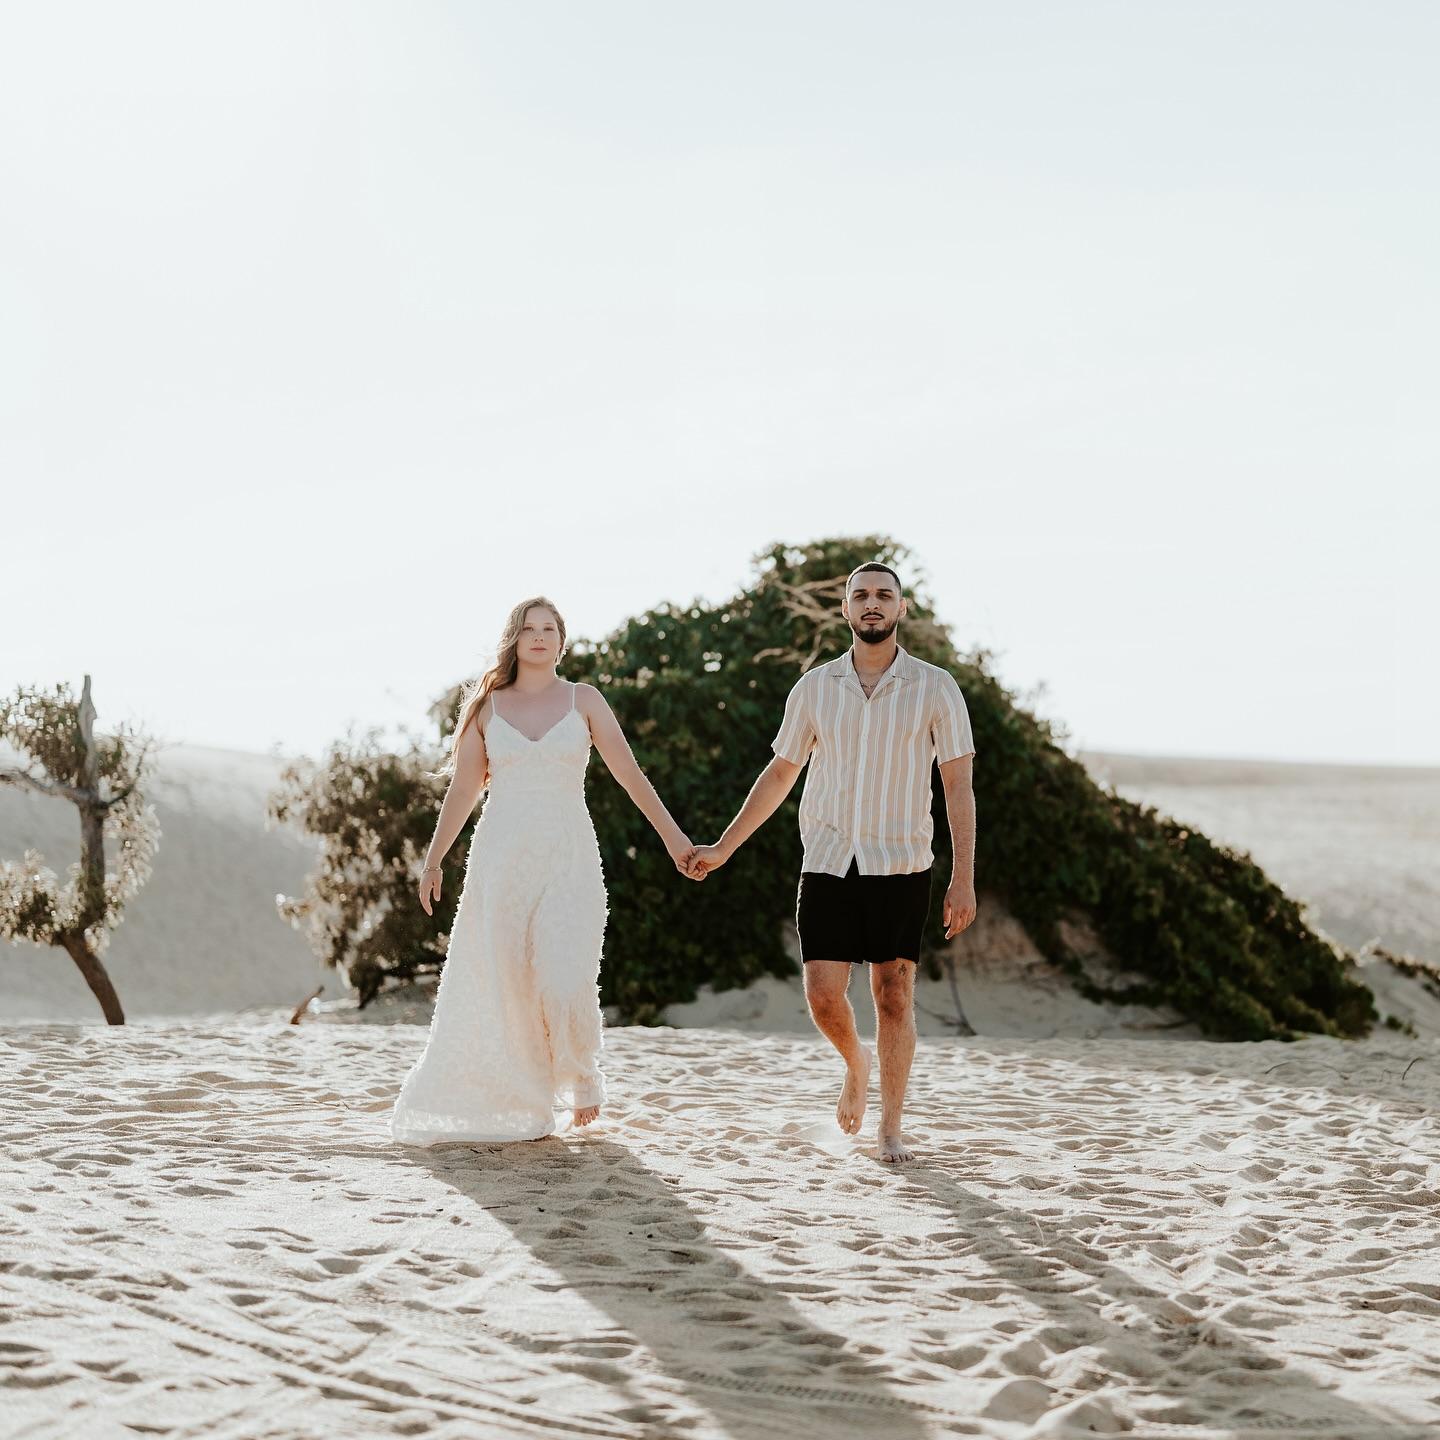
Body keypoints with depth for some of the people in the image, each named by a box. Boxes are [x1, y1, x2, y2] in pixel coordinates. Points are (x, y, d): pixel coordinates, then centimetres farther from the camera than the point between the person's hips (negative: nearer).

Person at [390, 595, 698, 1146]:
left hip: (568, 855, -1)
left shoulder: (584, 700, 6)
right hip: (502, 855, 2)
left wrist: (672, 835, -2)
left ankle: (582, 1076, 17)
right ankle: (522, 1104, 12)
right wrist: (433, 860, 8)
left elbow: (630, 774, 4)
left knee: (565, 982, -13)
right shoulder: (487, 704, 8)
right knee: (501, 983, -1)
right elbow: (462, 790, 11)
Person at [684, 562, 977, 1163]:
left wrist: (964, 879, -10)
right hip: (827, 864, 2)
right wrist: (721, 849, 13)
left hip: (901, 866, -2)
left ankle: (890, 1130, 13)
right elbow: (779, 774, 14)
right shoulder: (815, 687, 4)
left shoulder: (935, 688, -2)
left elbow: (958, 786, -3)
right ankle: (856, 1062, 28)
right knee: (824, 995, -5)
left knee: (895, 997, 1)